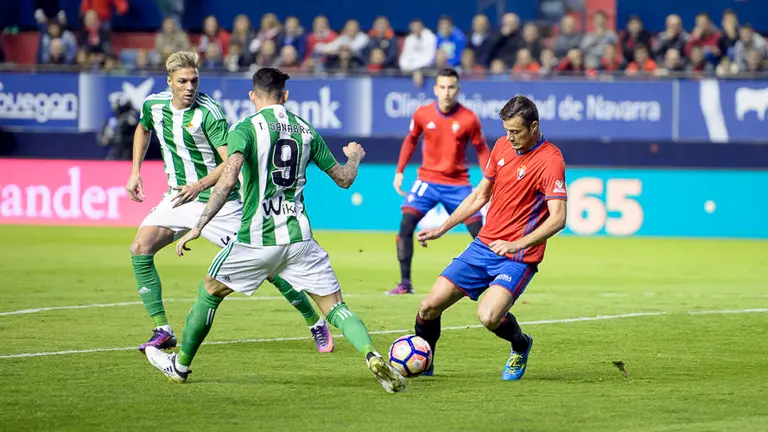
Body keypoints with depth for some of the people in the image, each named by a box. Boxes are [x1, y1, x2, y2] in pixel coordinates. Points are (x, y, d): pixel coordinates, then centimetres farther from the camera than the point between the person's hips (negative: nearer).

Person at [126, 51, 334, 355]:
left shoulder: (208, 113, -20)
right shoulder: (153, 105, -1)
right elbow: (143, 129, 24)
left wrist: (199, 186, -33)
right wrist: (135, 171, 16)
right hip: (179, 197, 6)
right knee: (140, 250, -12)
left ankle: (316, 323, 10)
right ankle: (162, 331, -6)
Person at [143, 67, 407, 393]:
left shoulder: (245, 128, -5)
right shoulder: (305, 130, 9)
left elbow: (228, 179, -20)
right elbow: (344, 178, 18)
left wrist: (198, 227, -19)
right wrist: (354, 156, 41)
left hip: (257, 238, -3)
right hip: (299, 237, 3)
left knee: (209, 291, 19)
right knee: (335, 306, 4)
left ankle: (180, 365, 30)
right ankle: (372, 357, -21)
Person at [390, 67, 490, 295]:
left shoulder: (469, 119, -10)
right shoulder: (422, 114, -5)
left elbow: (481, 149, 3)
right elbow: (411, 140, 12)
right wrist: (399, 171, 10)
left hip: (458, 184, -1)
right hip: (428, 180, 1)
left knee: (479, 231, -7)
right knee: (406, 224, -16)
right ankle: (405, 283, -10)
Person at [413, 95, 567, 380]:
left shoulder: (550, 160, -15)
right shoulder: (502, 146, 7)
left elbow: (557, 218, -23)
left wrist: (516, 244, -32)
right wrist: (441, 229, 16)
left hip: (518, 256, -6)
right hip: (484, 246, 6)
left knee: (489, 316, -27)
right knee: (429, 307, -1)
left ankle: (521, 346, 6)